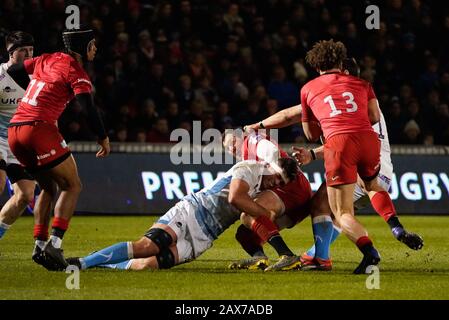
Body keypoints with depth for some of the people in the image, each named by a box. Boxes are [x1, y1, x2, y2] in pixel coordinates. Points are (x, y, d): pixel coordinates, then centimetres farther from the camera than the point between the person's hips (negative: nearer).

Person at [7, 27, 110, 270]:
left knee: (49, 187, 22)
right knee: (72, 186, 0)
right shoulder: (75, 72, -2)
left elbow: (10, 72, 26)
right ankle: (54, 244, -15)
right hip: (39, 129, -8)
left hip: (13, 132, 8)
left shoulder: (46, 60, 19)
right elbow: (89, 108, -10)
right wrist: (103, 138, 2)